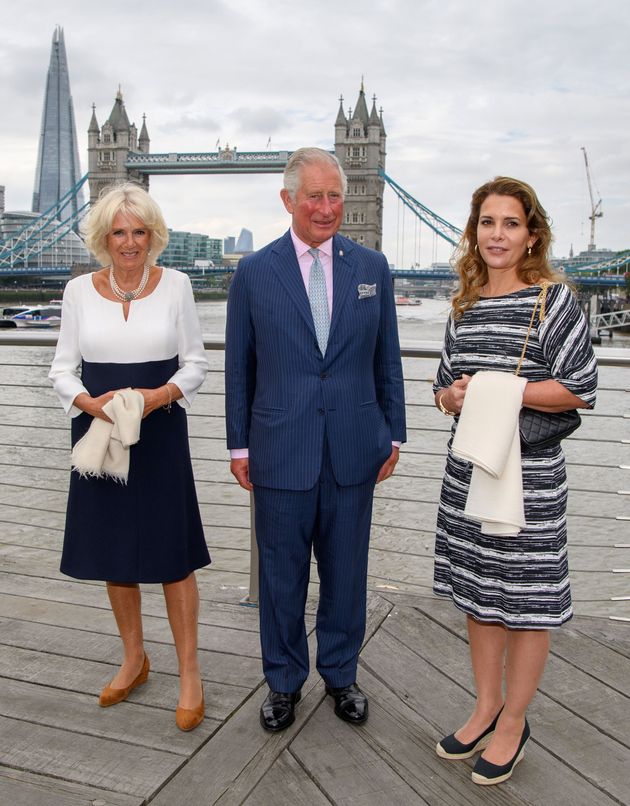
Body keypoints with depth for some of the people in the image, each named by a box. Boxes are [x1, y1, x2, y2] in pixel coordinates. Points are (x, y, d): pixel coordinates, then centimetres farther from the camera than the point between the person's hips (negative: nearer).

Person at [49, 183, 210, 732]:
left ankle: (190, 674, 16)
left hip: (160, 435, -2)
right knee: (112, 552, 13)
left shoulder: (175, 285, -1)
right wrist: (93, 403, -15)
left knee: (171, 555, 0)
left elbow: (196, 364, 2)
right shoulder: (80, 291, 2)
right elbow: (63, 369, 5)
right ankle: (134, 660, 33)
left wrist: (161, 395, -17)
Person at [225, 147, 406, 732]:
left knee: (346, 570, 14)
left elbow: (387, 359, 8)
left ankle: (340, 673, 35)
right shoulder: (254, 273, -1)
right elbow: (239, 367, 3)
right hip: (280, 451, -1)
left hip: (354, 450, 2)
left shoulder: (372, 267, 4)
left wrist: (393, 435, 7)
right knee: (281, 573, 11)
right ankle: (284, 680, 32)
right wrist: (239, 445, 2)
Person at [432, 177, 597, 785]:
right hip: (468, 469, 6)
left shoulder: (555, 300, -7)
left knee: (526, 599, 7)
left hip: (529, 472, -6)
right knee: (478, 590, 15)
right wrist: (451, 396, -7)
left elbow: (581, 389, -12)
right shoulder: (464, 307, 10)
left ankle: (514, 722, 26)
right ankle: (486, 707, 34)